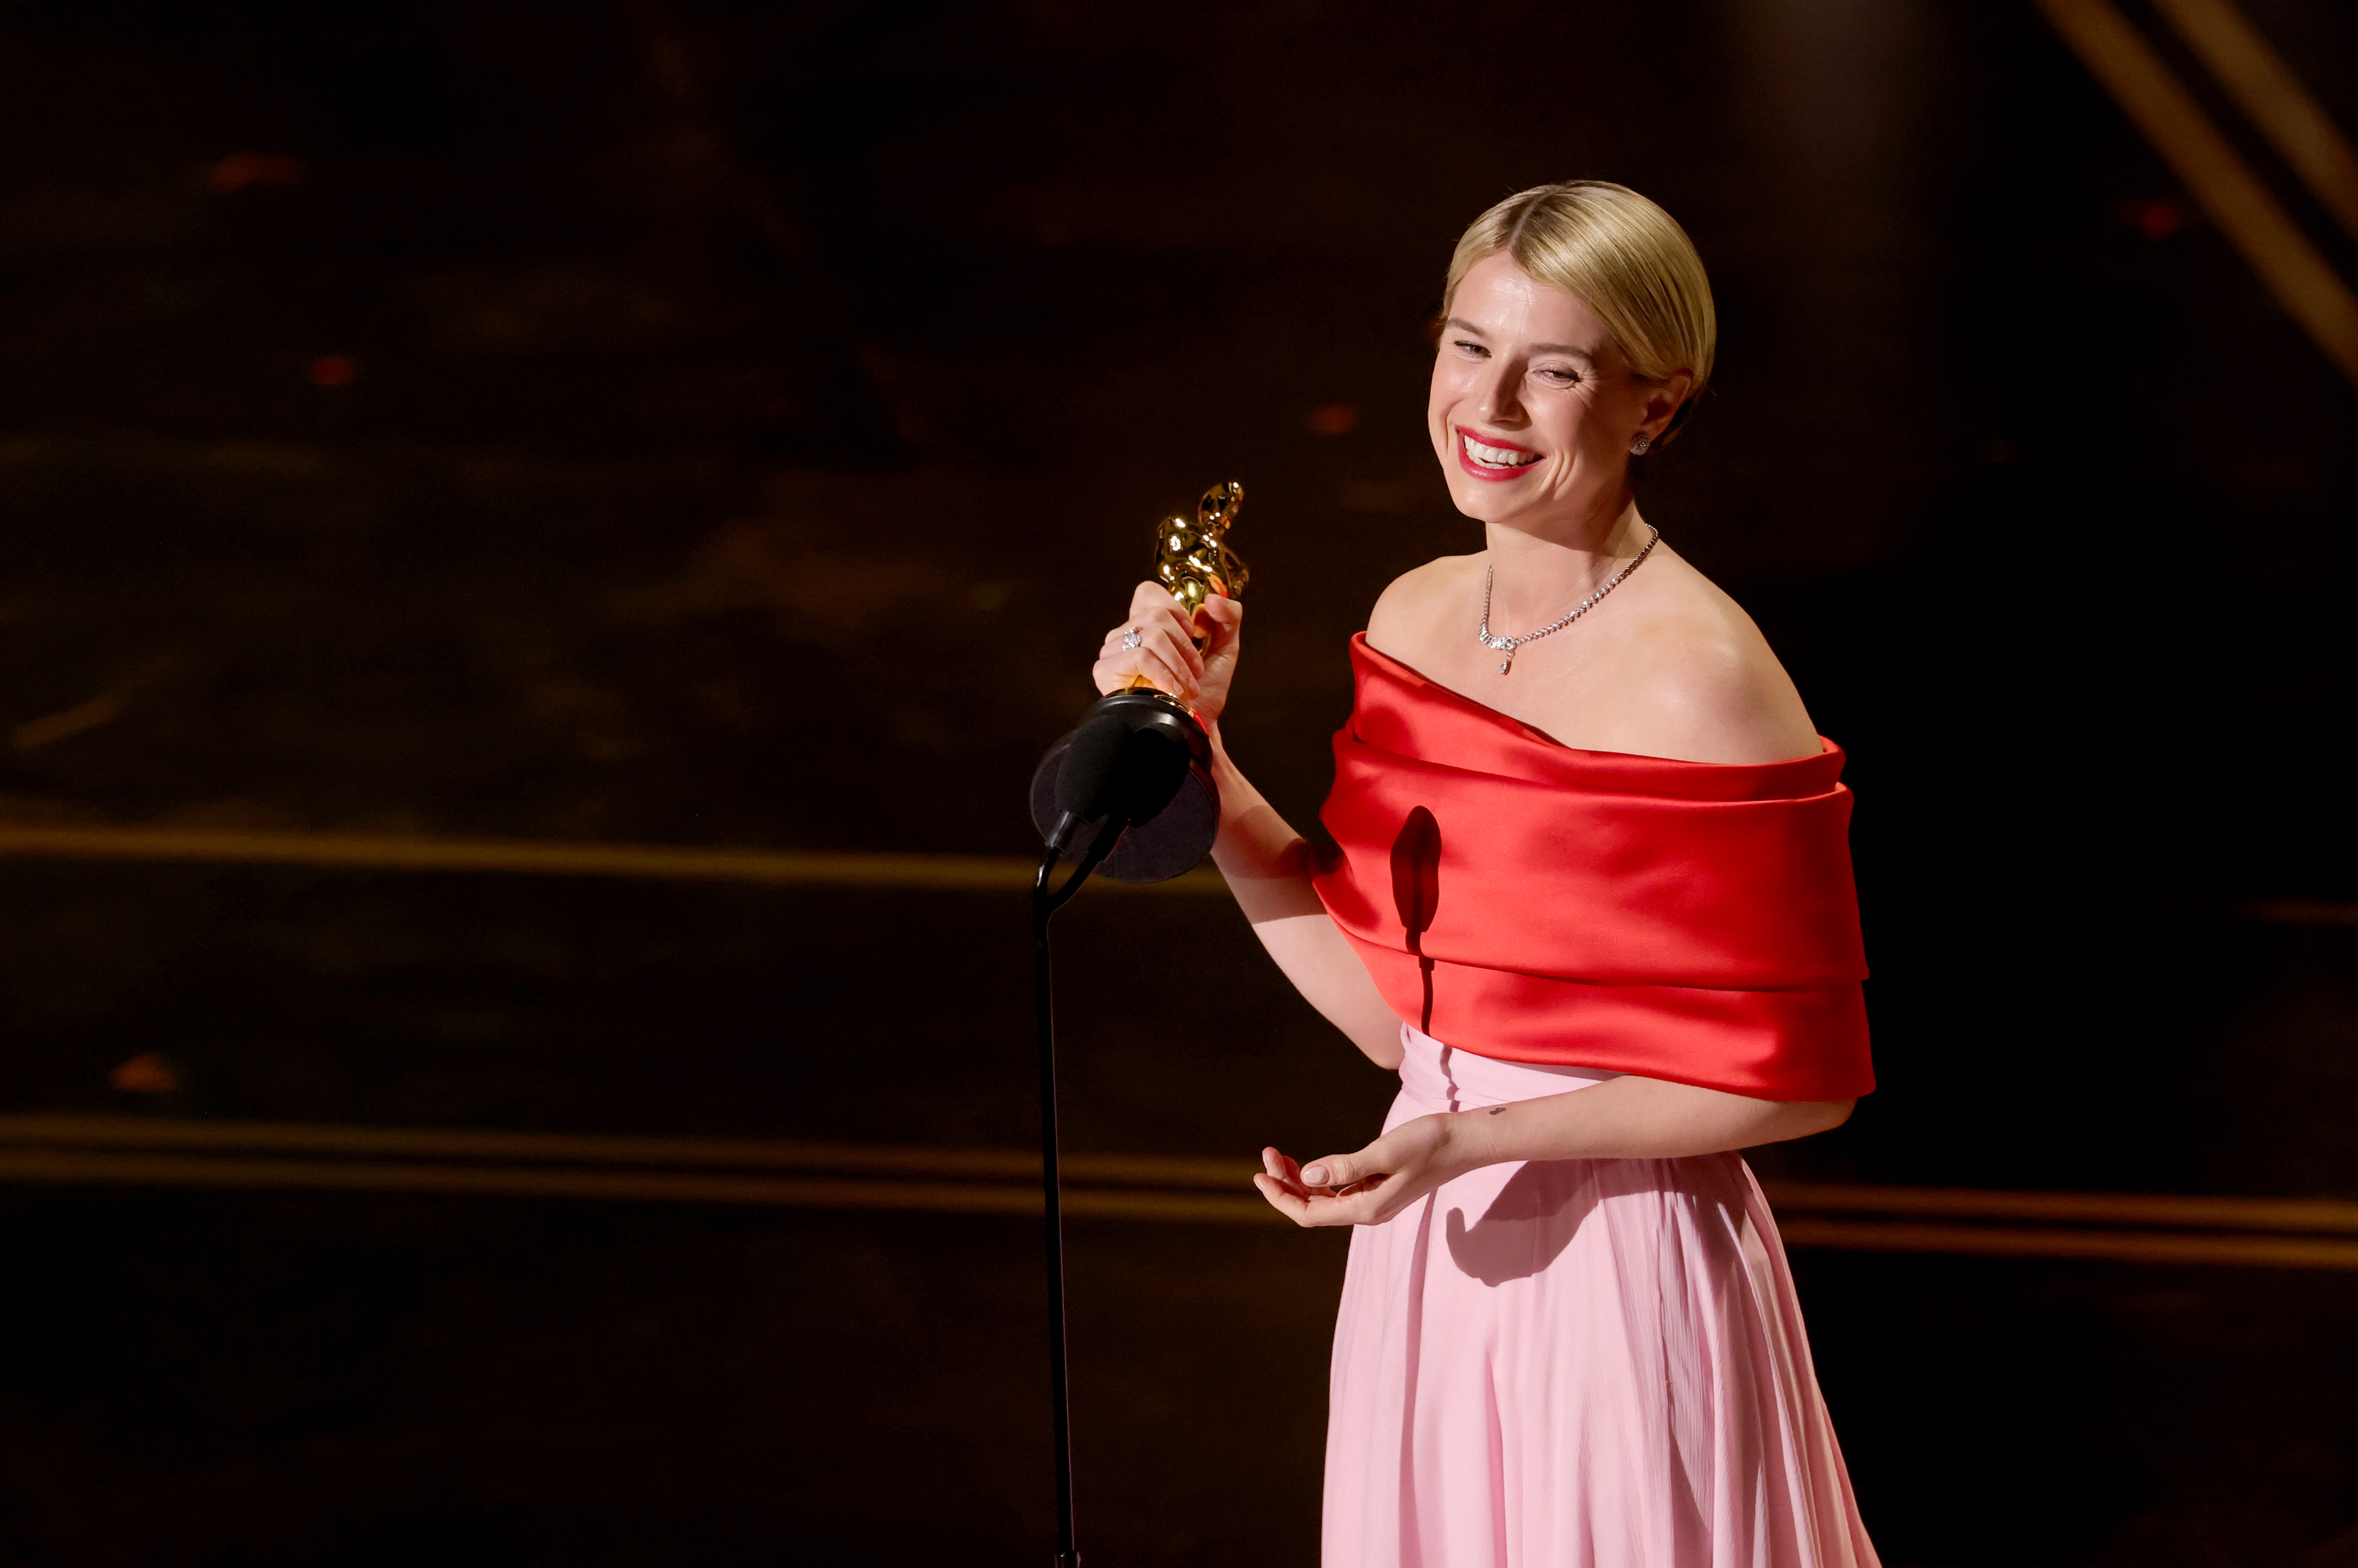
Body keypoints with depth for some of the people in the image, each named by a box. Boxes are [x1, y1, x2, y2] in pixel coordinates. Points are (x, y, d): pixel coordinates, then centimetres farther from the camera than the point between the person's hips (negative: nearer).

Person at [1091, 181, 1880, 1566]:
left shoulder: (1698, 678, -21)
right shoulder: (1418, 618, 1)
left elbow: (1798, 1082, -17)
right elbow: (1389, 1008, 4)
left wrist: (1477, 1138, -22)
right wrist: (1198, 765, -4)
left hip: (1624, 1264, -7)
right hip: (1436, 1249, 7)